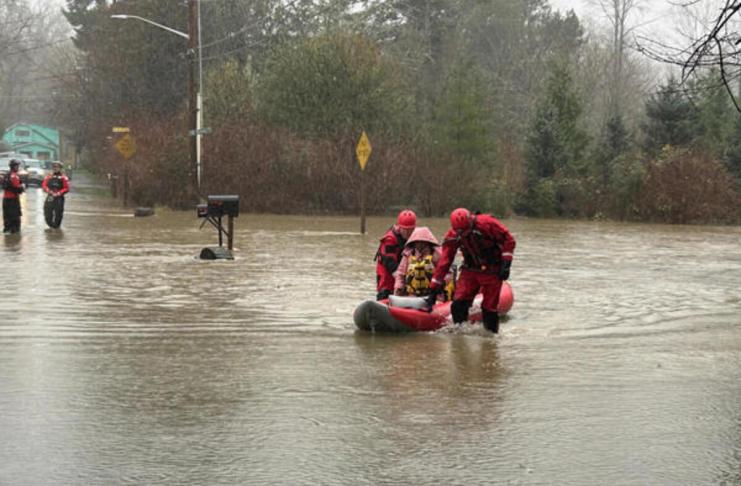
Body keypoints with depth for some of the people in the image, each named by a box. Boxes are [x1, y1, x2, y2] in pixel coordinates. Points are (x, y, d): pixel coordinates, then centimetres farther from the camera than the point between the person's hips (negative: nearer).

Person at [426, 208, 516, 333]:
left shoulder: (487, 223, -22)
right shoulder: (453, 236, -10)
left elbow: (509, 239, -11)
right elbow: (444, 262, -6)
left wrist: (506, 263, -16)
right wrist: (434, 290, -6)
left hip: (492, 271, -3)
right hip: (470, 270, 3)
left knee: (489, 308, -1)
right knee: (459, 304, -9)